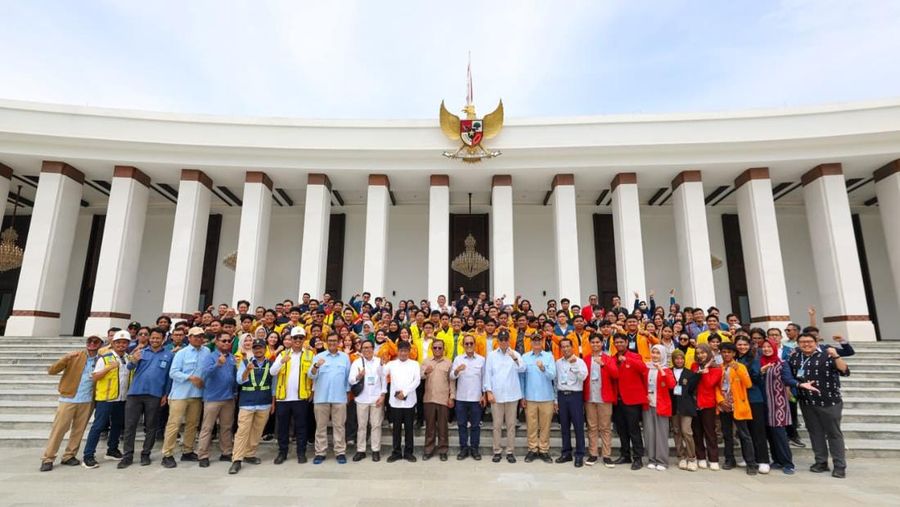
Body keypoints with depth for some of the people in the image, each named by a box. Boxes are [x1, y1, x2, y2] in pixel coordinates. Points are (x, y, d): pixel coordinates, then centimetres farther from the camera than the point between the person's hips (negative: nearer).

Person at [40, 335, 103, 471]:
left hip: (87, 401, 2)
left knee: (79, 430, 7)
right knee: (59, 429, 0)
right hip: (68, 399, -2)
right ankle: (47, 459, 11)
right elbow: (51, 370, -7)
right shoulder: (74, 356, -1)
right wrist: (66, 357, -22)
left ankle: (69, 456, 19)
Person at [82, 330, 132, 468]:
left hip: (122, 399, 6)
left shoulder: (128, 359, 10)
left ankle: (112, 450, 29)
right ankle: (88, 456, 3)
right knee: (98, 426, -4)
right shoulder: (104, 358, -7)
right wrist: (109, 367, -22)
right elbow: (95, 377, -11)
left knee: (118, 425, 14)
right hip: (105, 398, -6)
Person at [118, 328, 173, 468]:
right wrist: (133, 361, -30)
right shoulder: (141, 352, 8)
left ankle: (146, 454, 19)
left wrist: (166, 394, -2)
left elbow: (169, 377, 3)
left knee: (150, 426, 8)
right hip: (135, 393, 1)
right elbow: (130, 368, -6)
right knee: (129, 425, 3)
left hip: (154, 395, -1)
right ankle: (127, 456, 12)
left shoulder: (169, 355, 3)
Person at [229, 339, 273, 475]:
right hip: (247, 403, -2)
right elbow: (239, 381, -8)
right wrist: (247, 370, -27)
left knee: (257, 432, 9)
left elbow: (273, 385, 10)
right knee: (242, 431, -6)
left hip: (264, 404, 2)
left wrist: (273, 402, 7)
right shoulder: (245, 363, 1)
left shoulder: (271, 365, 5)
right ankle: (237, 460, -2)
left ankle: (250, 455, 22)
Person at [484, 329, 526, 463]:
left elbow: (522, 369, -10)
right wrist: (489, 391, -5)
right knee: (497, 424, 5)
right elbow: (488, 374, 3)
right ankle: (497, 451, 14)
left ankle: (510, 451, 14)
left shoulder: (515, 354, 4)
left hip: (512, 394, 0)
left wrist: (515, 358, -27)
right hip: (496, 394, 0)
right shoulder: (491, 355, 4)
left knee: (511, 424, 6)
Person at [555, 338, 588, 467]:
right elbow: (556, 381, 10)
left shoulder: (579, 361, -3)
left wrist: (575, 363, -25)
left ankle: (579, 455, 9)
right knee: (564, 426, 10)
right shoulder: (558, 363, 8)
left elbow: (583, 377, -17)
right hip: (562, 395, 4)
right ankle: (566, 453, 21)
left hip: (575, 395, -4)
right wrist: (555, 399, 10)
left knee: (578, 426, 0)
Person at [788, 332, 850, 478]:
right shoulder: (794, 358, 6)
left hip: (829, 401, -4)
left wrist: (836, 356, -26)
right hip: (807, 403, 4)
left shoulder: (826, 356, -7)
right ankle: (821, 462, 22)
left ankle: (840, 466, 12)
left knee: (833, 433, 3)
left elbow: (845, 372, -15)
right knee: (815, 433, 12)